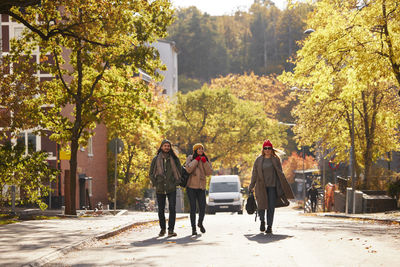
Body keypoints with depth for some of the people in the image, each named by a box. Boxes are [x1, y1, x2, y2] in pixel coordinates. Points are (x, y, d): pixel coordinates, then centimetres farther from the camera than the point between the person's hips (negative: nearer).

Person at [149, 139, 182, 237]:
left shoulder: (174, 159, 4)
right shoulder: (156, 159, 5)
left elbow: (180, 171, 10)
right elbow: (151, 173, 9)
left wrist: (176, 182, -1)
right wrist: (155, 183, -2)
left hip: (171, 189, -1)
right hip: (160, 189, 1)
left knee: (172, 209, -12)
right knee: (161, 210, 6)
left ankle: (171, 230, -10)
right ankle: (162, 229, 20)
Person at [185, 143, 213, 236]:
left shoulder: (205, 159, 9)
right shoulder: (190, 158, 1)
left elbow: (209, 172, 0)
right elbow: (188, 169, -15)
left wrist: (205, 162, -11)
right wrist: (196, 160, -13)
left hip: (201, 186, 2)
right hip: (191, 186, -2)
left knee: (202, 207, -2)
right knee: (193, 208, -3)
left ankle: (200, 223, 25)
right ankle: (193, 228, 6)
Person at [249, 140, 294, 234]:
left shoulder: (276, 160, 6)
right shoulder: (258, 160, 7)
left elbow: (280, 174, 9)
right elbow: (254, 174, 11)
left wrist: (282, 187, 4)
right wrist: (251, 187, 11)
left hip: (272, 186, 0)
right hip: (261, 186, 0)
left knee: (271, 207, -4)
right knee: (261, 206, -8)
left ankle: (269, 226, 3)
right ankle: (262, 221, 19)